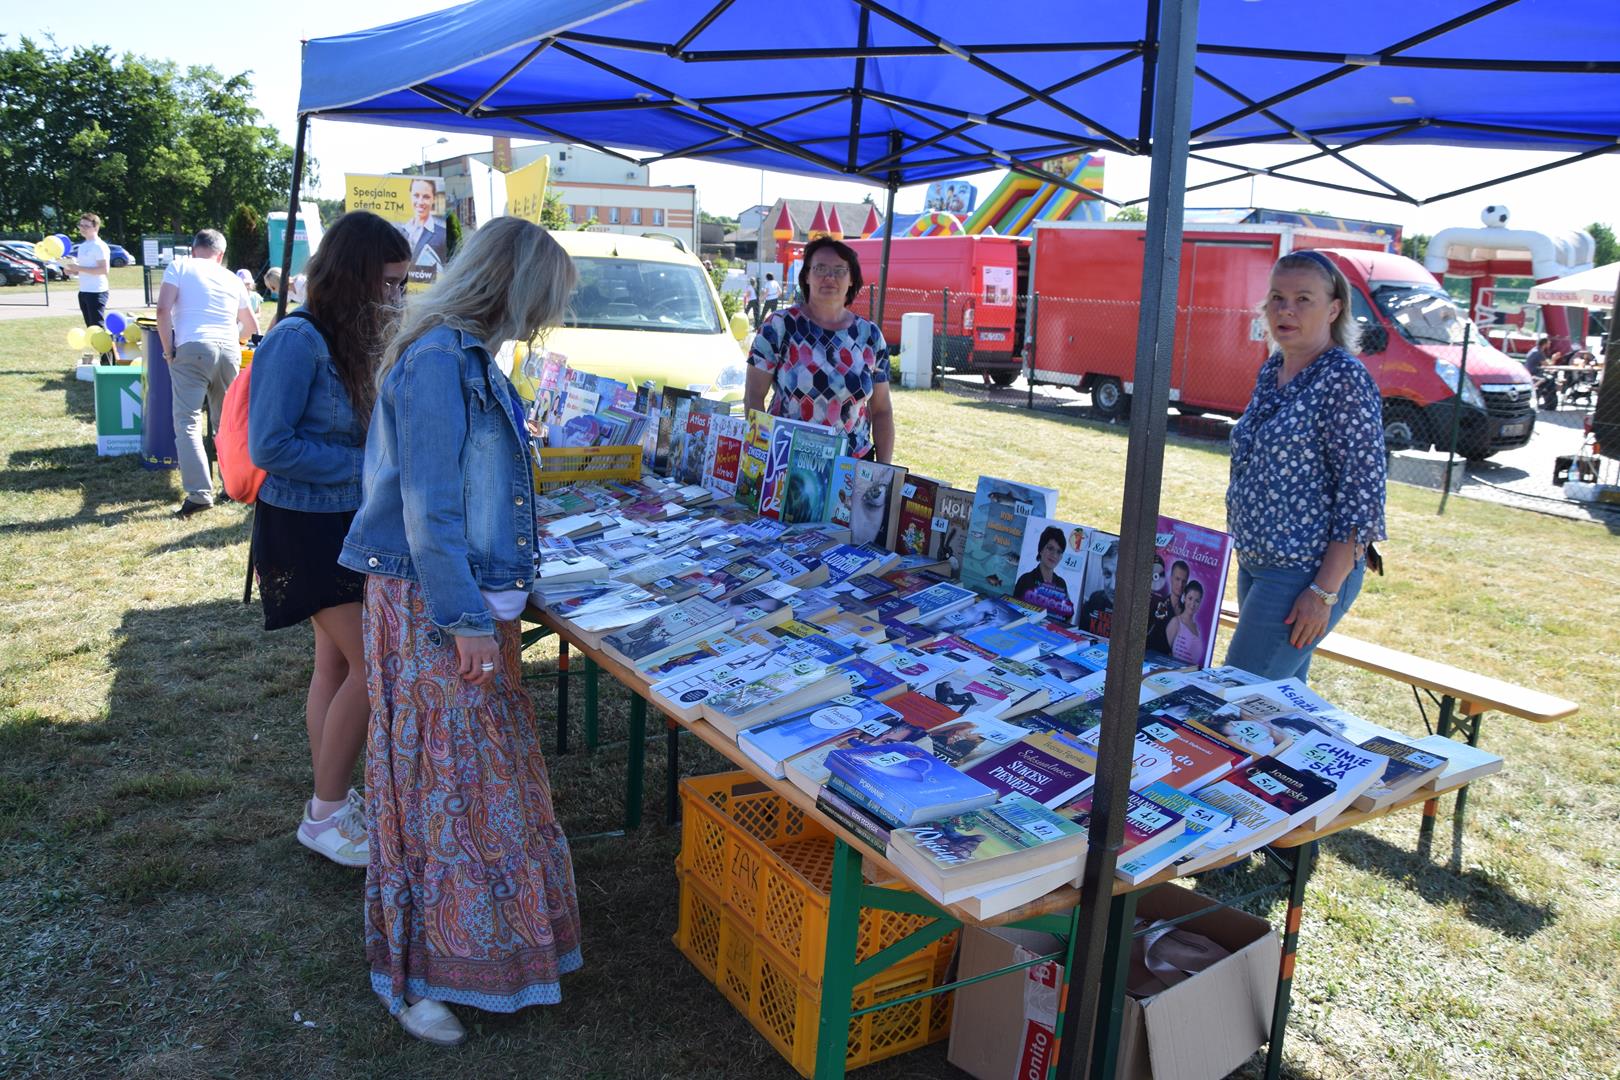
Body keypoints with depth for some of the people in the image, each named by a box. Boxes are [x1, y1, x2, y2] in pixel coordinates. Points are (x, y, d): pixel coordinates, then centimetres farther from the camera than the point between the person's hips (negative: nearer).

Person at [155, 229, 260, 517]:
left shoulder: (179, 267, 9)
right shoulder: (232, 279, 20)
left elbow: (163, 309, -5)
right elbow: (252, 328, 28)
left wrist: (168, 350, 2)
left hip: (193, 349, -4)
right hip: (229, 351, 4)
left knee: (188, 422, -5)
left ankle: (199, 493, -15)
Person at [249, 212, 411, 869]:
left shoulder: (356, 341, 5)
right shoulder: (298, 341, -20)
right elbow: (269, 448, -22)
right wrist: (366, 465, -19)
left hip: (351, 524, 8)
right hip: (306, 527, -8)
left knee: (337, 663, 14)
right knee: (373, 667, -7)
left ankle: (331, 802, 28)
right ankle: (325, 815, 10)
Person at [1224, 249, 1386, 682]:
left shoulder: (1345, 380, -15)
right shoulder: (1271, 371, 9)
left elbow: (1362, 499, -18)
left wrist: (1324, 593, -20)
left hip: (1304, 574, -8)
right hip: (1255, 563, 8)